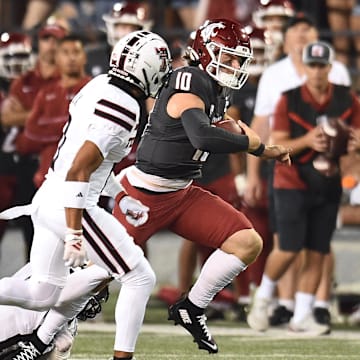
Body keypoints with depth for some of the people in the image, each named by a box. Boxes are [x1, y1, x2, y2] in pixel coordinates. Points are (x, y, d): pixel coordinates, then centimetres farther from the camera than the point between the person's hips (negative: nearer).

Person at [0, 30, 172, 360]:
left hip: (47, 199, 9)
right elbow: (78, 171, -24)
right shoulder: (124, 110, -19)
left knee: (42, 295, 17)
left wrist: (121, 198, 23)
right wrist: (74, 235, -23)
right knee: (140, 279, 3)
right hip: (72, 208, -9)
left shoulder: (99, 86, 8)